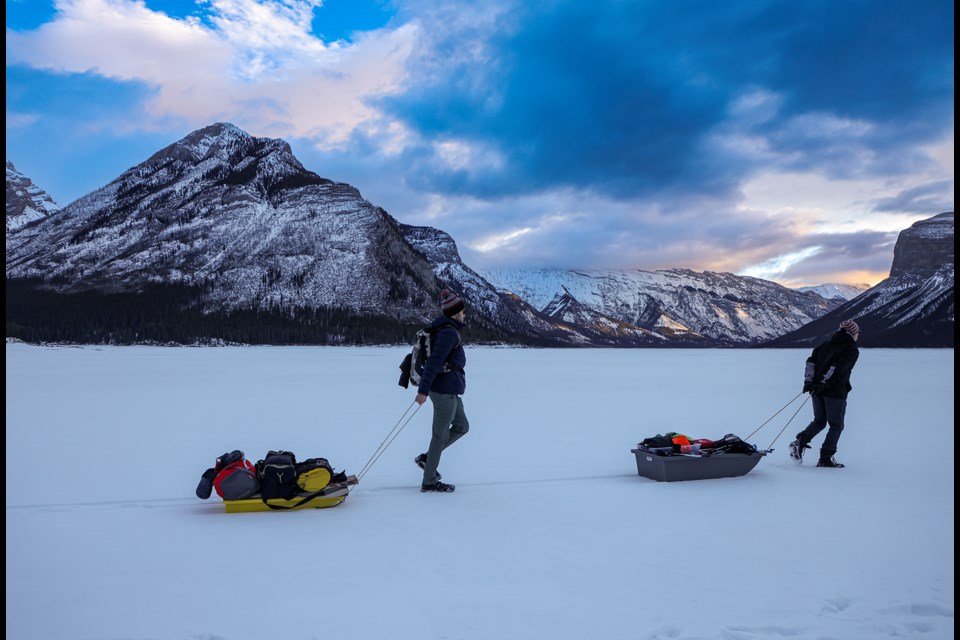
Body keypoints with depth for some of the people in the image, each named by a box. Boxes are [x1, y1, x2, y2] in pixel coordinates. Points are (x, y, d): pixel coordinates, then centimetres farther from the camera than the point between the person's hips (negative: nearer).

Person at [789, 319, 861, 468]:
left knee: (819, 421, 19)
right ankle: (825, 459, 3)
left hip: (816, 390, 6)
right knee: (836, 425, 7)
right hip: (835, 392, -6)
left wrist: (809, 381, -2)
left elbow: (811, 361, 5)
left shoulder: (825, 344, 16)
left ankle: (800, 441, -4)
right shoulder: (852, 349, -3)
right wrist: (825, 383, -18)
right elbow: (838, 368, -17)